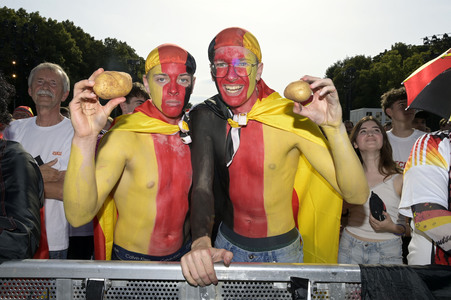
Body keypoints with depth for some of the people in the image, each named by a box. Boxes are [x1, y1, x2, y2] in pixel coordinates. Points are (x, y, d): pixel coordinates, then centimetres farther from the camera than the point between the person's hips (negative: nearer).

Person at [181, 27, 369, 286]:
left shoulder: (290, 119, -20)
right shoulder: (206, 117, -10)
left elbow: (357, 194, -25)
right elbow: (202, 186, -19)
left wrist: (335, 126, -40)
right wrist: (201, 242, -37)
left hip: (281, 253, -2)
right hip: (227, 247, 3)